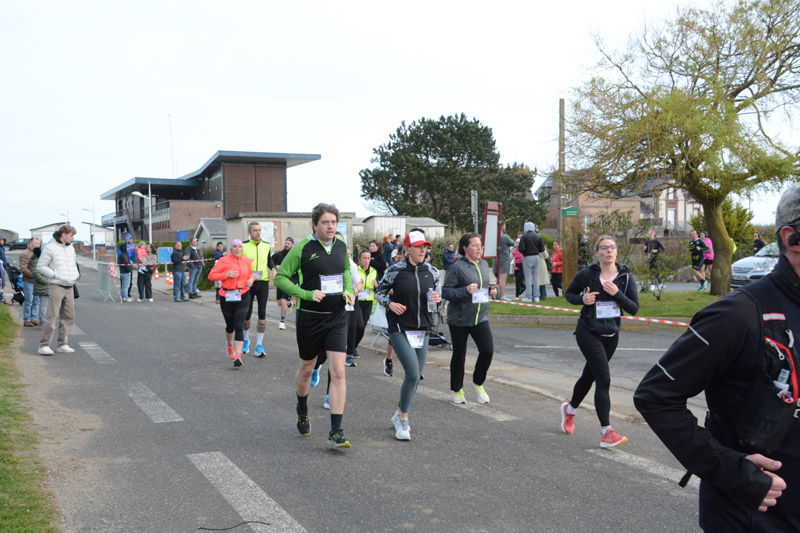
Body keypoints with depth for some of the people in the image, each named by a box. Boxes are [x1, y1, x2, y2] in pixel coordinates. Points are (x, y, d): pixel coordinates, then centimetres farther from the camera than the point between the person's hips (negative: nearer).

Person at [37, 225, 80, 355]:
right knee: (52, 316, -10)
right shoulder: (50, 248, -7)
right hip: (57, 286, -7)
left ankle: (63, 344, 16)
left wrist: (76, 274, 6)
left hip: (69, 287, 7)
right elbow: (41, 266, -7)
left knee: (68, 316, 8)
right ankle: (44, 345, -5)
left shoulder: (70, 248, 14)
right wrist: (56, 275, -15)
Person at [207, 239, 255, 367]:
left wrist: (251, 280, 2)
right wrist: (226, 275, -17)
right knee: (230, 326, 12)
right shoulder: (224, 261, -3)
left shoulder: (247, 262, 8)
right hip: (227, 297, -1)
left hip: (243, 296, 1)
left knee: (239, 326, -10)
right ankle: (229, 344, 46)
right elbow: (211, 276, -5)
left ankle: (238, 355, -11)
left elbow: (250, 275, 25)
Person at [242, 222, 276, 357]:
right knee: (247, 314, 6)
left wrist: (273, 270, 4)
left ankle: (259, 345, -1)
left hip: (263, 282, 2)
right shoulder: (243, 246, -2)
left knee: (262, 314, -5)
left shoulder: (267, 246, 7)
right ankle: (246, 339, 32)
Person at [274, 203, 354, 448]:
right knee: (306, 369, 15)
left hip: (336, 318, 3)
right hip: (309, 317, -2)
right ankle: (302, 410, 46)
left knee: (338, 373, -7)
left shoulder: (341, 246, 3)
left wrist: (348, 290, 3)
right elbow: (280, 277, -8)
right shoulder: (302, 249, -11)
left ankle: (336, 432, -3)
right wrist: (307, 294, -19)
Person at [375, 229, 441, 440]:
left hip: (422, 330, 5)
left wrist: (437, 299, -7)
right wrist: (390, 304, -15)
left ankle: (399, 415, 32)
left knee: (415, 377, 11)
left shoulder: (432, 271, 5)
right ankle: (403, 419, 3)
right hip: (400, 329, -5)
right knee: (413, 374, -16)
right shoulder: (396, 270, -7)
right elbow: (379, 291, 3)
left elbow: (438, 296, 16)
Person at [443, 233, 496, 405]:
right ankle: (456, 389, 29)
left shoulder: (484, 265, 9)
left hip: (480, 318, 5)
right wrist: (466, 290, -26)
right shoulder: (457, 267, -13)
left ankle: (478, 383, 18)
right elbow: (445, 292, -14)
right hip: (459, 319, -5)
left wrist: (491, 291, 2)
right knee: (459, 355, 8)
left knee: (488, 351, -7)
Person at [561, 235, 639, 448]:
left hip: (611, 334, 4)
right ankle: (606, 432, -12)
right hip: (588, 333, -4)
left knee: (589, 375, 20)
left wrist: (617, 294, -21)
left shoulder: (625, 276, -3)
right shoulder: (587, 274, -10)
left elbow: (634, 308, -5)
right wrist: (582, 299, -17)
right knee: (604, 379, -15)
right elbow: (569, 294, 4)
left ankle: (569, 409, 46)